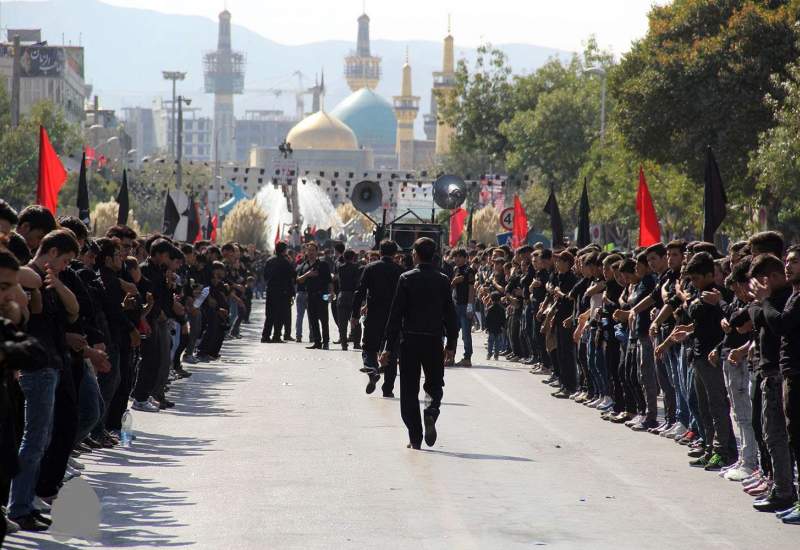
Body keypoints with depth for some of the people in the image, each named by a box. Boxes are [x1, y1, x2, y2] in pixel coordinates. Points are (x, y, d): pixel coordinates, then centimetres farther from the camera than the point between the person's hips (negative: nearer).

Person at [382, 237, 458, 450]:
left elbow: (396, 313, -7)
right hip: (434, 341, 2)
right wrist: (451, 344, 12)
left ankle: (415, 438, 2)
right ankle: (431, 412, -16)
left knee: (409, 389, 6)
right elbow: (450, 314, 4)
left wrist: (389, 346, -4)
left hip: (410, 340, -2)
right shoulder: (442, 281, 1)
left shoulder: (406, 279, -6)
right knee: (435, 384, 16)